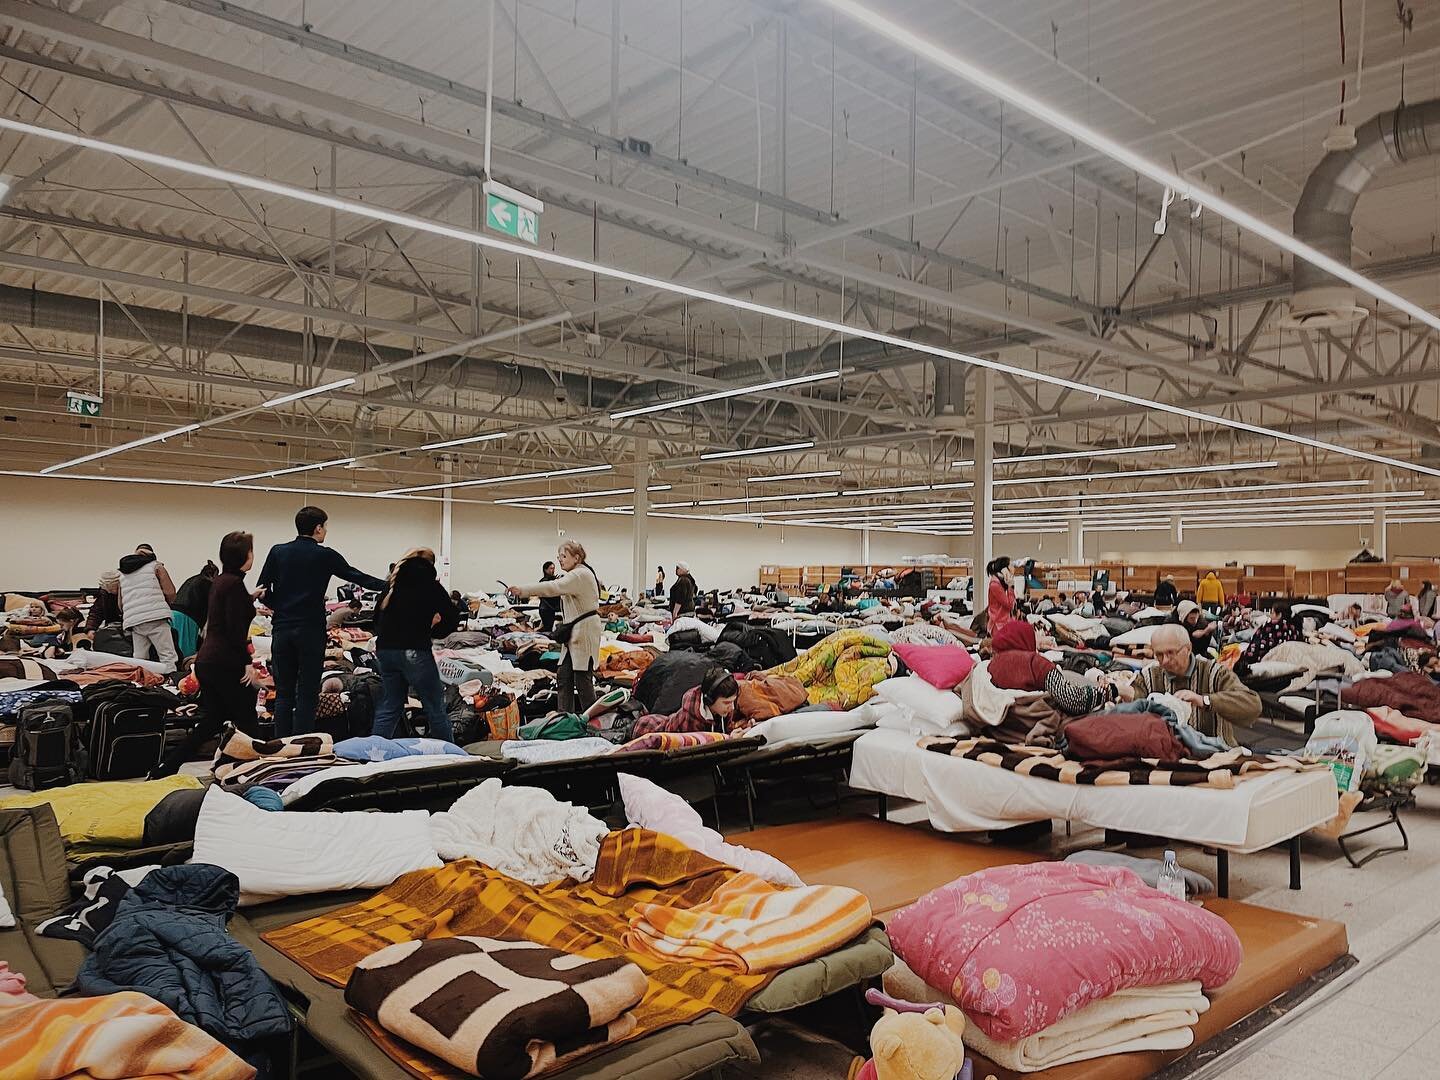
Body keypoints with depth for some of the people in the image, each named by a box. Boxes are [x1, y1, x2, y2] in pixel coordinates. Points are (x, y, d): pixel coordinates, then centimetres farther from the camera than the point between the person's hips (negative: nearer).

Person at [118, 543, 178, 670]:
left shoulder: (122, 573, 24)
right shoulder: (156, 565, 10)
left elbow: (120, 604, 23)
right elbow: (170, 592, 2)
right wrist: (166, 603, 21)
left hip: (132, 621, 5)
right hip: (156, 617, -5)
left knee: (138, 660, 4)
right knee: (168, 657, -10)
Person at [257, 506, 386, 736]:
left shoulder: (277, 552, 5)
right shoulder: (325, 555, -3)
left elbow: (262, 590, 4)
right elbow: (356, 577, 3)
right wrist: (387, 585, 12)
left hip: (281, 629, 4)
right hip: (311, 630, -3)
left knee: (284, 693, 8)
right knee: (307, 693, 1)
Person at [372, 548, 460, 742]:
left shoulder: (392, 584, 16)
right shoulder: (430, 585, 1)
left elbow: (377, 617, 20)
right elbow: (453, 618, -1)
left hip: (385, 650, 5)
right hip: (414, 651, -5)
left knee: (388, 707, 13)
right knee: (435, 708, 3)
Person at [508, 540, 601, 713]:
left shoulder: (581, 574, -16)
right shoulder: (575, 574, 18)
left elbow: (554, 587, -27)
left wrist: (522, 590, -32)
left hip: (585, 632, -10)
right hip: (573, 633, 10)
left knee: (582, 680, -6)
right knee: (564, 677, 8)